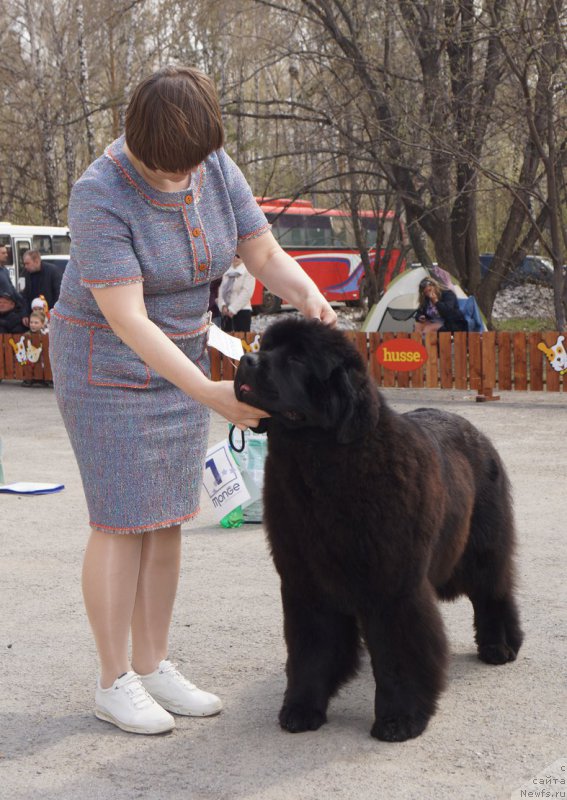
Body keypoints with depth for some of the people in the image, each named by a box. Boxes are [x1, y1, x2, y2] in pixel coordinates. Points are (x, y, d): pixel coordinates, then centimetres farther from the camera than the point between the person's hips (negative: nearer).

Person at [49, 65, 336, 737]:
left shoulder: (216, 169, -7)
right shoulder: (100, 197, -26)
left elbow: (267, 257, -3)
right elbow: (127, 320, -30)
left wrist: (310, 297, -25)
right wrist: (209, 394, -37)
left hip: (179, 354, 6)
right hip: (107, 361, -6)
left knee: (166, 518, 8)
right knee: (125, 521, -5)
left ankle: (153, 665, 19)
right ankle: (114, 682, 8)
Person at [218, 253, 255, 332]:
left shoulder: (248, 272, -4)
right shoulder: (227, 273, 15)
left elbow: (246, 293, -12)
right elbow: (221, 291, 9)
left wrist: (232, 309, -16)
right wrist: (223, 306, -9)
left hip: (242, 312, -6)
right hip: (226, 313, 6)